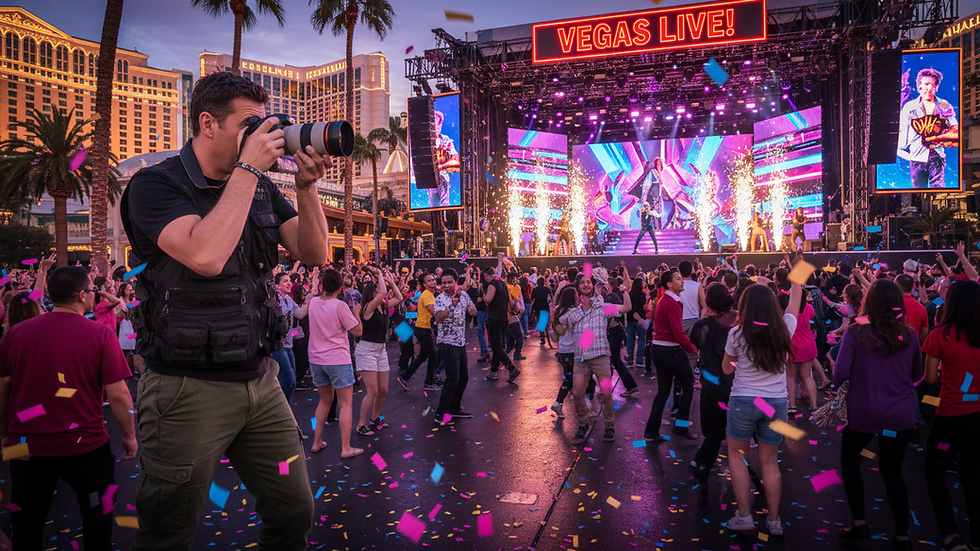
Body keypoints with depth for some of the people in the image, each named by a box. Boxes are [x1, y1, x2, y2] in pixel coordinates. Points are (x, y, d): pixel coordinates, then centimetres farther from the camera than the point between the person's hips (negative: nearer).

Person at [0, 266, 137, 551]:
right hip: (85, 446, -3)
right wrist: (130, 436, -2)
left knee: (26, 524, 23)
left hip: (26, 446, 3)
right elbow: (118, 394, -15)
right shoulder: (100, 335, -15)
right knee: (98, 517, 20)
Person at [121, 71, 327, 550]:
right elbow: (206, 256, -27)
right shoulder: (156, 185, -9)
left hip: (259, 381, 6)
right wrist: (247, 167, -20)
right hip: (189, 389, -5)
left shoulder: (260, 188, 9)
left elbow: (314, 254, 3)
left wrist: (306, 187, -10)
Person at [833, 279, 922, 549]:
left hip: (863, 413, -3)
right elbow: (917, 375, 8)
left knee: (850, 462, 19)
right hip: (901, 414, 3)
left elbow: (840, 375, -18)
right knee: (892, 470, 16)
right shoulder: (909, 335, -4)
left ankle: (859, 523, 19)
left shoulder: (856, 333, -14)